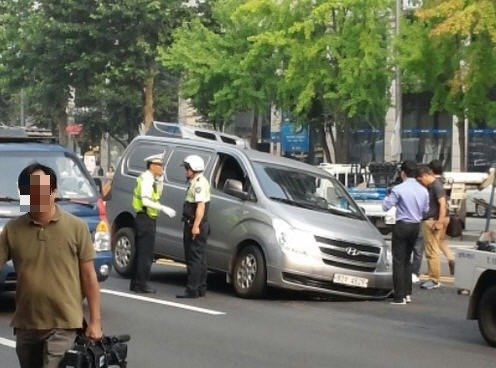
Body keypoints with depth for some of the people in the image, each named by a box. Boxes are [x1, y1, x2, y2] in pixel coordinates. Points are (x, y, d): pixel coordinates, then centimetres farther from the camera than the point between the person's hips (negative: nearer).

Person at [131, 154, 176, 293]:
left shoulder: (150, 179, 16)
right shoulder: (146, 179, -16)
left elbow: (157, 195, 19)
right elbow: (145, 200, -25)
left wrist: (160, 180, 9)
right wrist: (163, 208, -26)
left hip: (147, 219, 10)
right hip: (146, 219, -10)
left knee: (141, 252, 14)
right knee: (145, 253, -8)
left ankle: (136, 283, 19)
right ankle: (141, 284, -7)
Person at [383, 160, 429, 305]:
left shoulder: (398, 189, -14)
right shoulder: (423, 190, 5)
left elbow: (386, 206, -11)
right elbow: (426, 210, 12)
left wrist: (387, 197, 9)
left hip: (402, 226, -6)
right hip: (416, 226, 6)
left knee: (399, 261, -3)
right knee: (407, 259, 19)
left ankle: (400, 297, -7)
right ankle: (407, 293, 20)